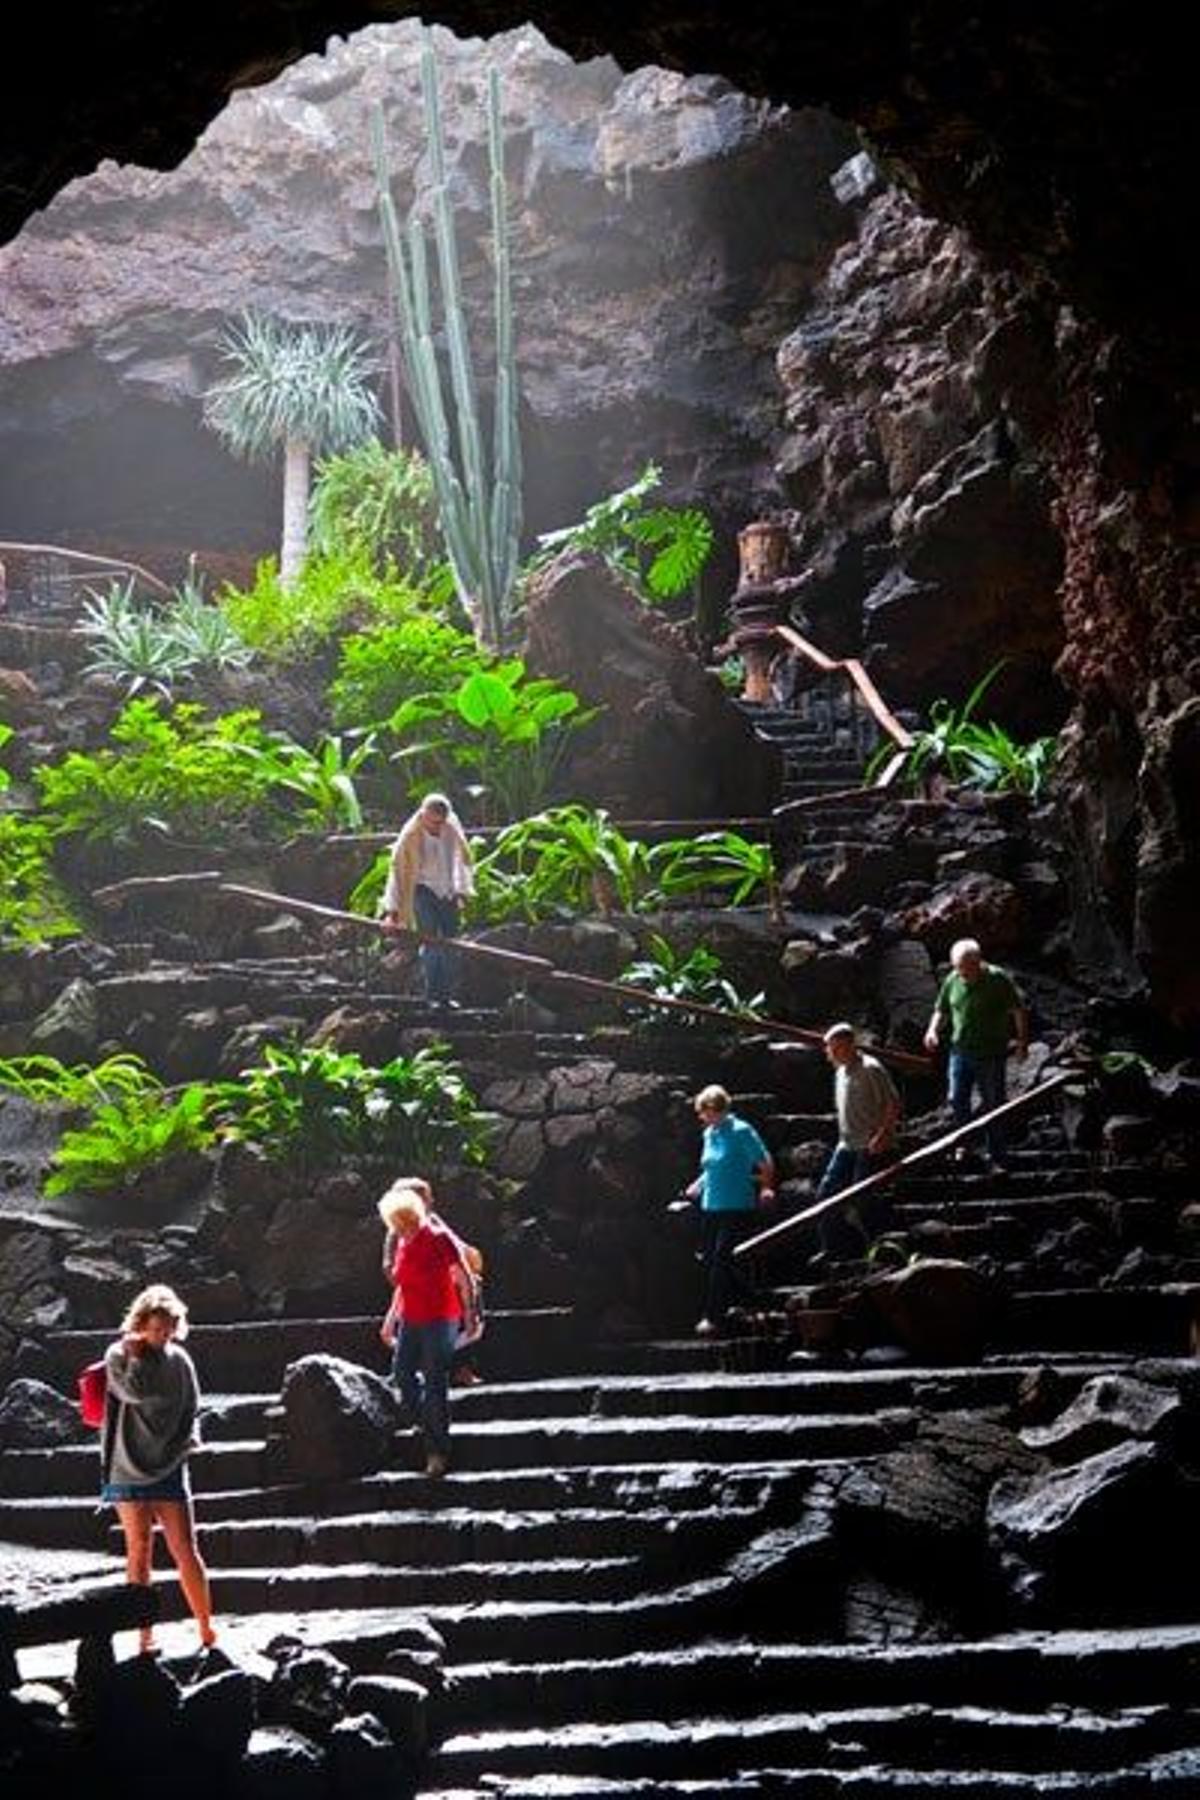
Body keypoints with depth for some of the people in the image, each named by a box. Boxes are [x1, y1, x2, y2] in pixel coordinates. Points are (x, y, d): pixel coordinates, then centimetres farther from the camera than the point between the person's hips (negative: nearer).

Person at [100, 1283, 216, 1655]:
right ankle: (145, 1634, 7)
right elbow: (133, 1392, -22)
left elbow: (191, 1408, 13)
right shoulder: (120, 1355, -3)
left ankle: (207, 1630, 3)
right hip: (129, 1468, -2)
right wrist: (137, 1355, -12)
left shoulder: (178, 1360, 6)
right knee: (139, 1550, 1)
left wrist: (184, 1443, -1)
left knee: (185, 1550, -1)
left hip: (169, 1468, 2)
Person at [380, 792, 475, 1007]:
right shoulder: (410, 836, -20)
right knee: (432, 942, -18)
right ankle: (432, 996, -13)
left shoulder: (453, 829, -6)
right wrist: (392, 911, -23)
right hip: (424, 890, -4)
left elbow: (462, 858, 13)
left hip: (448, 892, 4)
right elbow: (397, 872, -20)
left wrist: (463, 890, 17)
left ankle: (446, 995, 11)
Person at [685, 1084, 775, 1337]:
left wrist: (765, 1188, -9)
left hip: (737, 1209, -8)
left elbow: (765, 1163, -7)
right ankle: (712, 1314, 24)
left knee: (722, 1261, -12)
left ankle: (714, 1317, -9)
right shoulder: (709, 1134, 12)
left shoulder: (741, 1131, -11)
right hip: (710, 1208, 8)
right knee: (708, 1260, 10)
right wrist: (695, 1189, 18)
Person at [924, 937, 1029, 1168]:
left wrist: (1022, 1039, -11)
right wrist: (933, 1030, -3)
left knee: (993, 1103, 3)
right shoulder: (952, 981, 3)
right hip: (960, 1051, 4)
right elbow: (941, 1010, 15)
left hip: (991, 1053, -4)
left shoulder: (998, 979, -10)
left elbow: (1018, 1010, -4)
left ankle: (997, 1155, 13)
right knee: (957, 1100, 4)